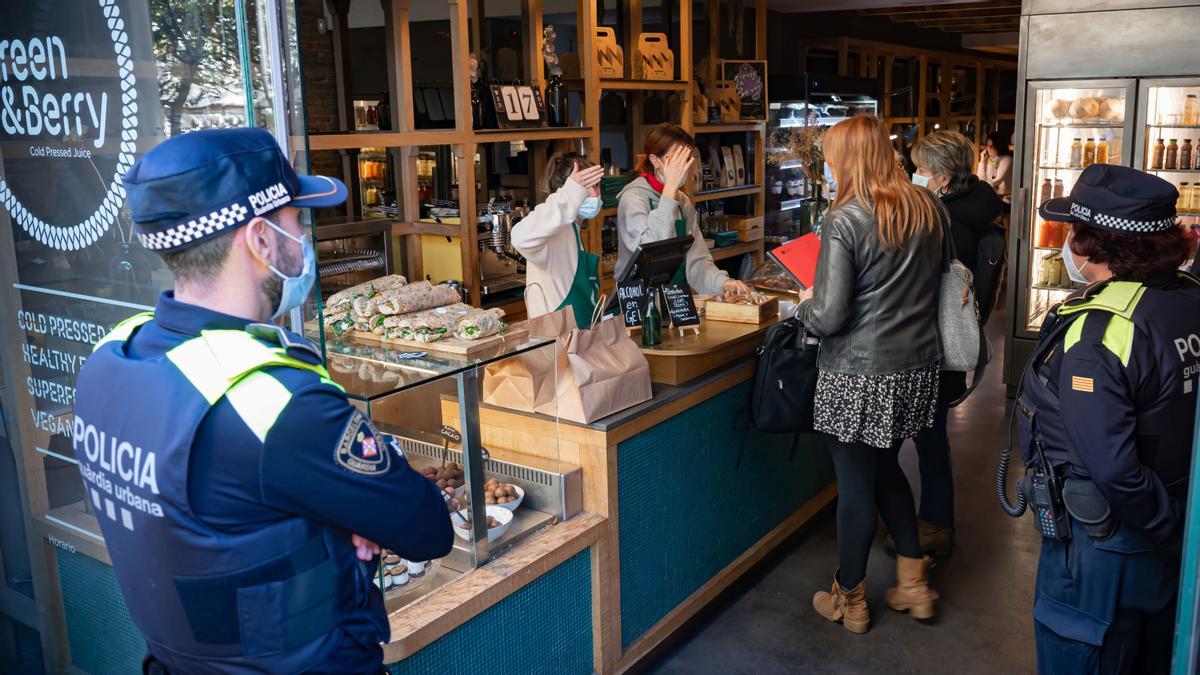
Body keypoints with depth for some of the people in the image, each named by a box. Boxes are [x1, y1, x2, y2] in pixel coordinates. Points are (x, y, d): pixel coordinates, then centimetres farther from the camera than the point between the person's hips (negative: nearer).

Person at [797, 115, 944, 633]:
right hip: (917, 366, 7)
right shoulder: (927, 208, 2)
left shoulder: (845, 221, -18)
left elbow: (828, 317, -20)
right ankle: (914, 581, 32)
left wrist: (806, 302, 0)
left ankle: (850, 600, 25)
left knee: (855, 484, 8)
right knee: (887, 469, 24)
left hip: (860, 376, -6)